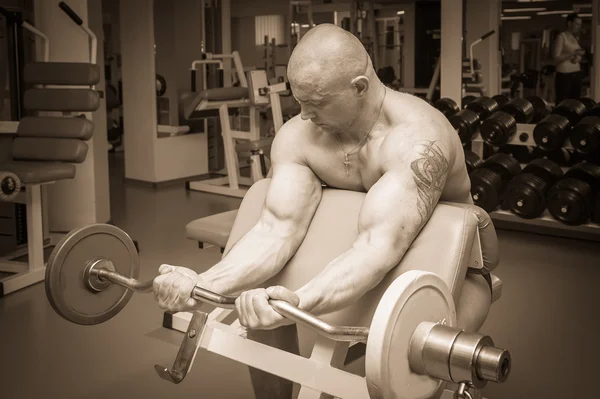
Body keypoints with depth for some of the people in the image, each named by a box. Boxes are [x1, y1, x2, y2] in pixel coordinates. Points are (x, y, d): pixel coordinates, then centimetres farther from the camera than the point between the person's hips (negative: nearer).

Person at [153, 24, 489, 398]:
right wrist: (204, 283, -42)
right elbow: (277, 229, -25)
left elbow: (380, 246, -46)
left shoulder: (417, 138, -34)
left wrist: (296, 303, -63)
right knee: (260, 304, -11)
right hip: (359, 249, 5)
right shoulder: (299, 136, -17)